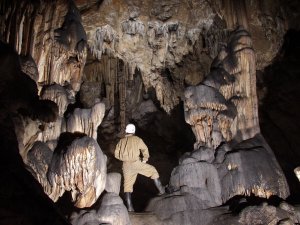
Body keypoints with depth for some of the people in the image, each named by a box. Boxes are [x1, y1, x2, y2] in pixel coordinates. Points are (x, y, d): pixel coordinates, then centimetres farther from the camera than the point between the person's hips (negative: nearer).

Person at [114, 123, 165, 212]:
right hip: (136, 163, -3)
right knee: (153, 171, 17)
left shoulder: (121, 141, 14)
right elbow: (145, 149, -4)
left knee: (127, 186, 9)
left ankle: (129, 207, 7)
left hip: (126, 165, 3)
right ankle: (161, 190, 16)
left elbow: (116, 154, 15)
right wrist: (145, 159, 7)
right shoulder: (137, 139, 4)